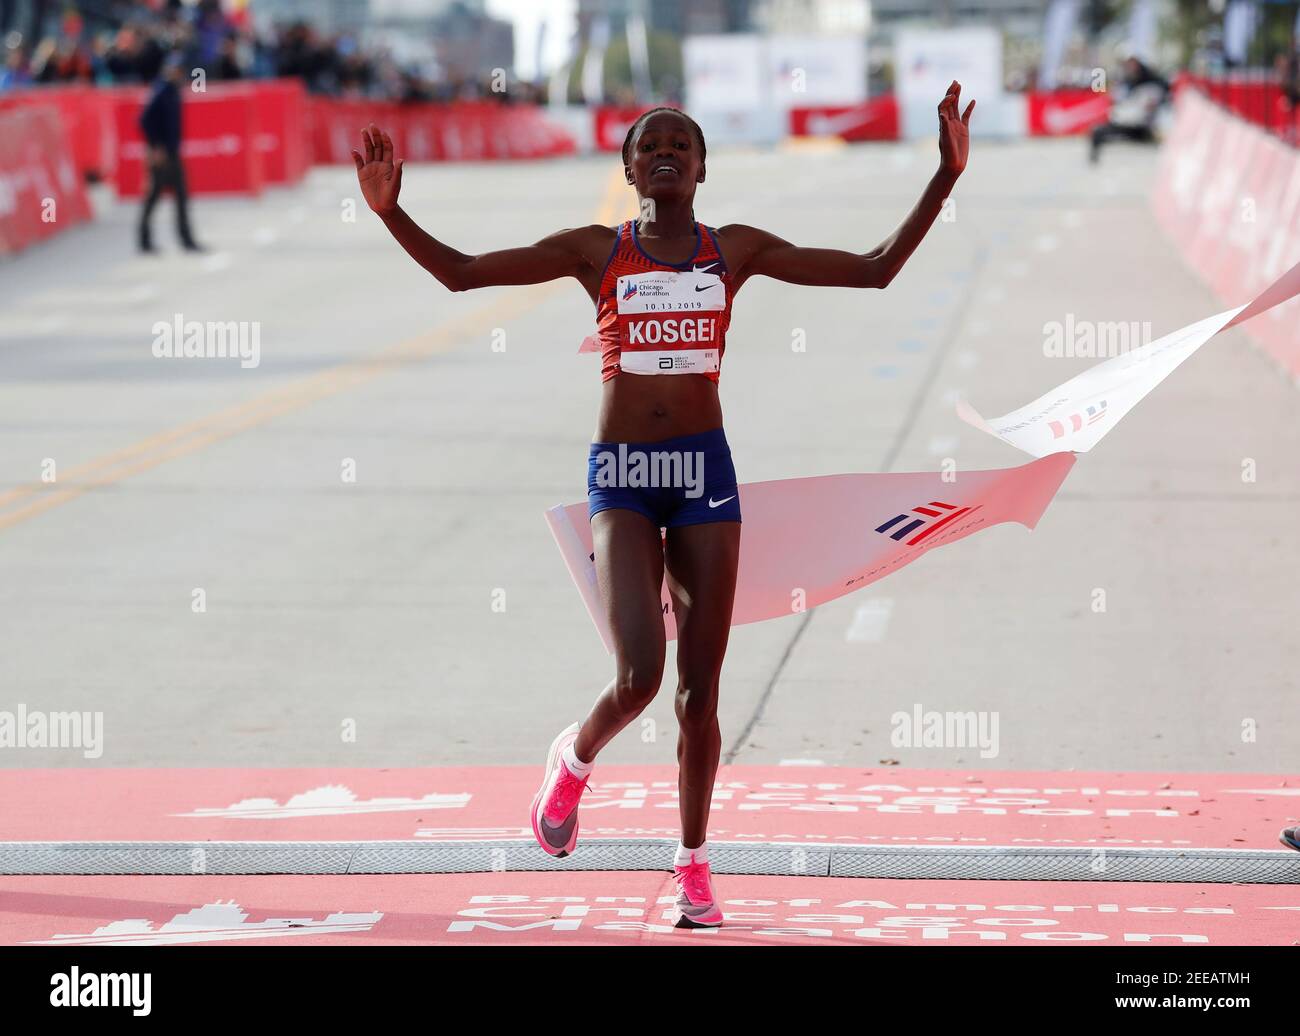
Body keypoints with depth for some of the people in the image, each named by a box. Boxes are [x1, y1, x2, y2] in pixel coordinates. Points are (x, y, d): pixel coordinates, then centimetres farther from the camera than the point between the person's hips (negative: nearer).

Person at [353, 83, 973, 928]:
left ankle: (694, 867, 16)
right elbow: (461, 273, 1)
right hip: (622, 475, -2)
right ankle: (574, 760, 18)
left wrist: (945, 180, -2)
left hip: (705, 471, 2)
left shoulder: (736, 251, 6)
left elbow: (874, 271, 6)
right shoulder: (597, 252, 2)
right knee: (639, 675, -17)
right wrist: (390, 212, -12)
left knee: (700, 685, 2)